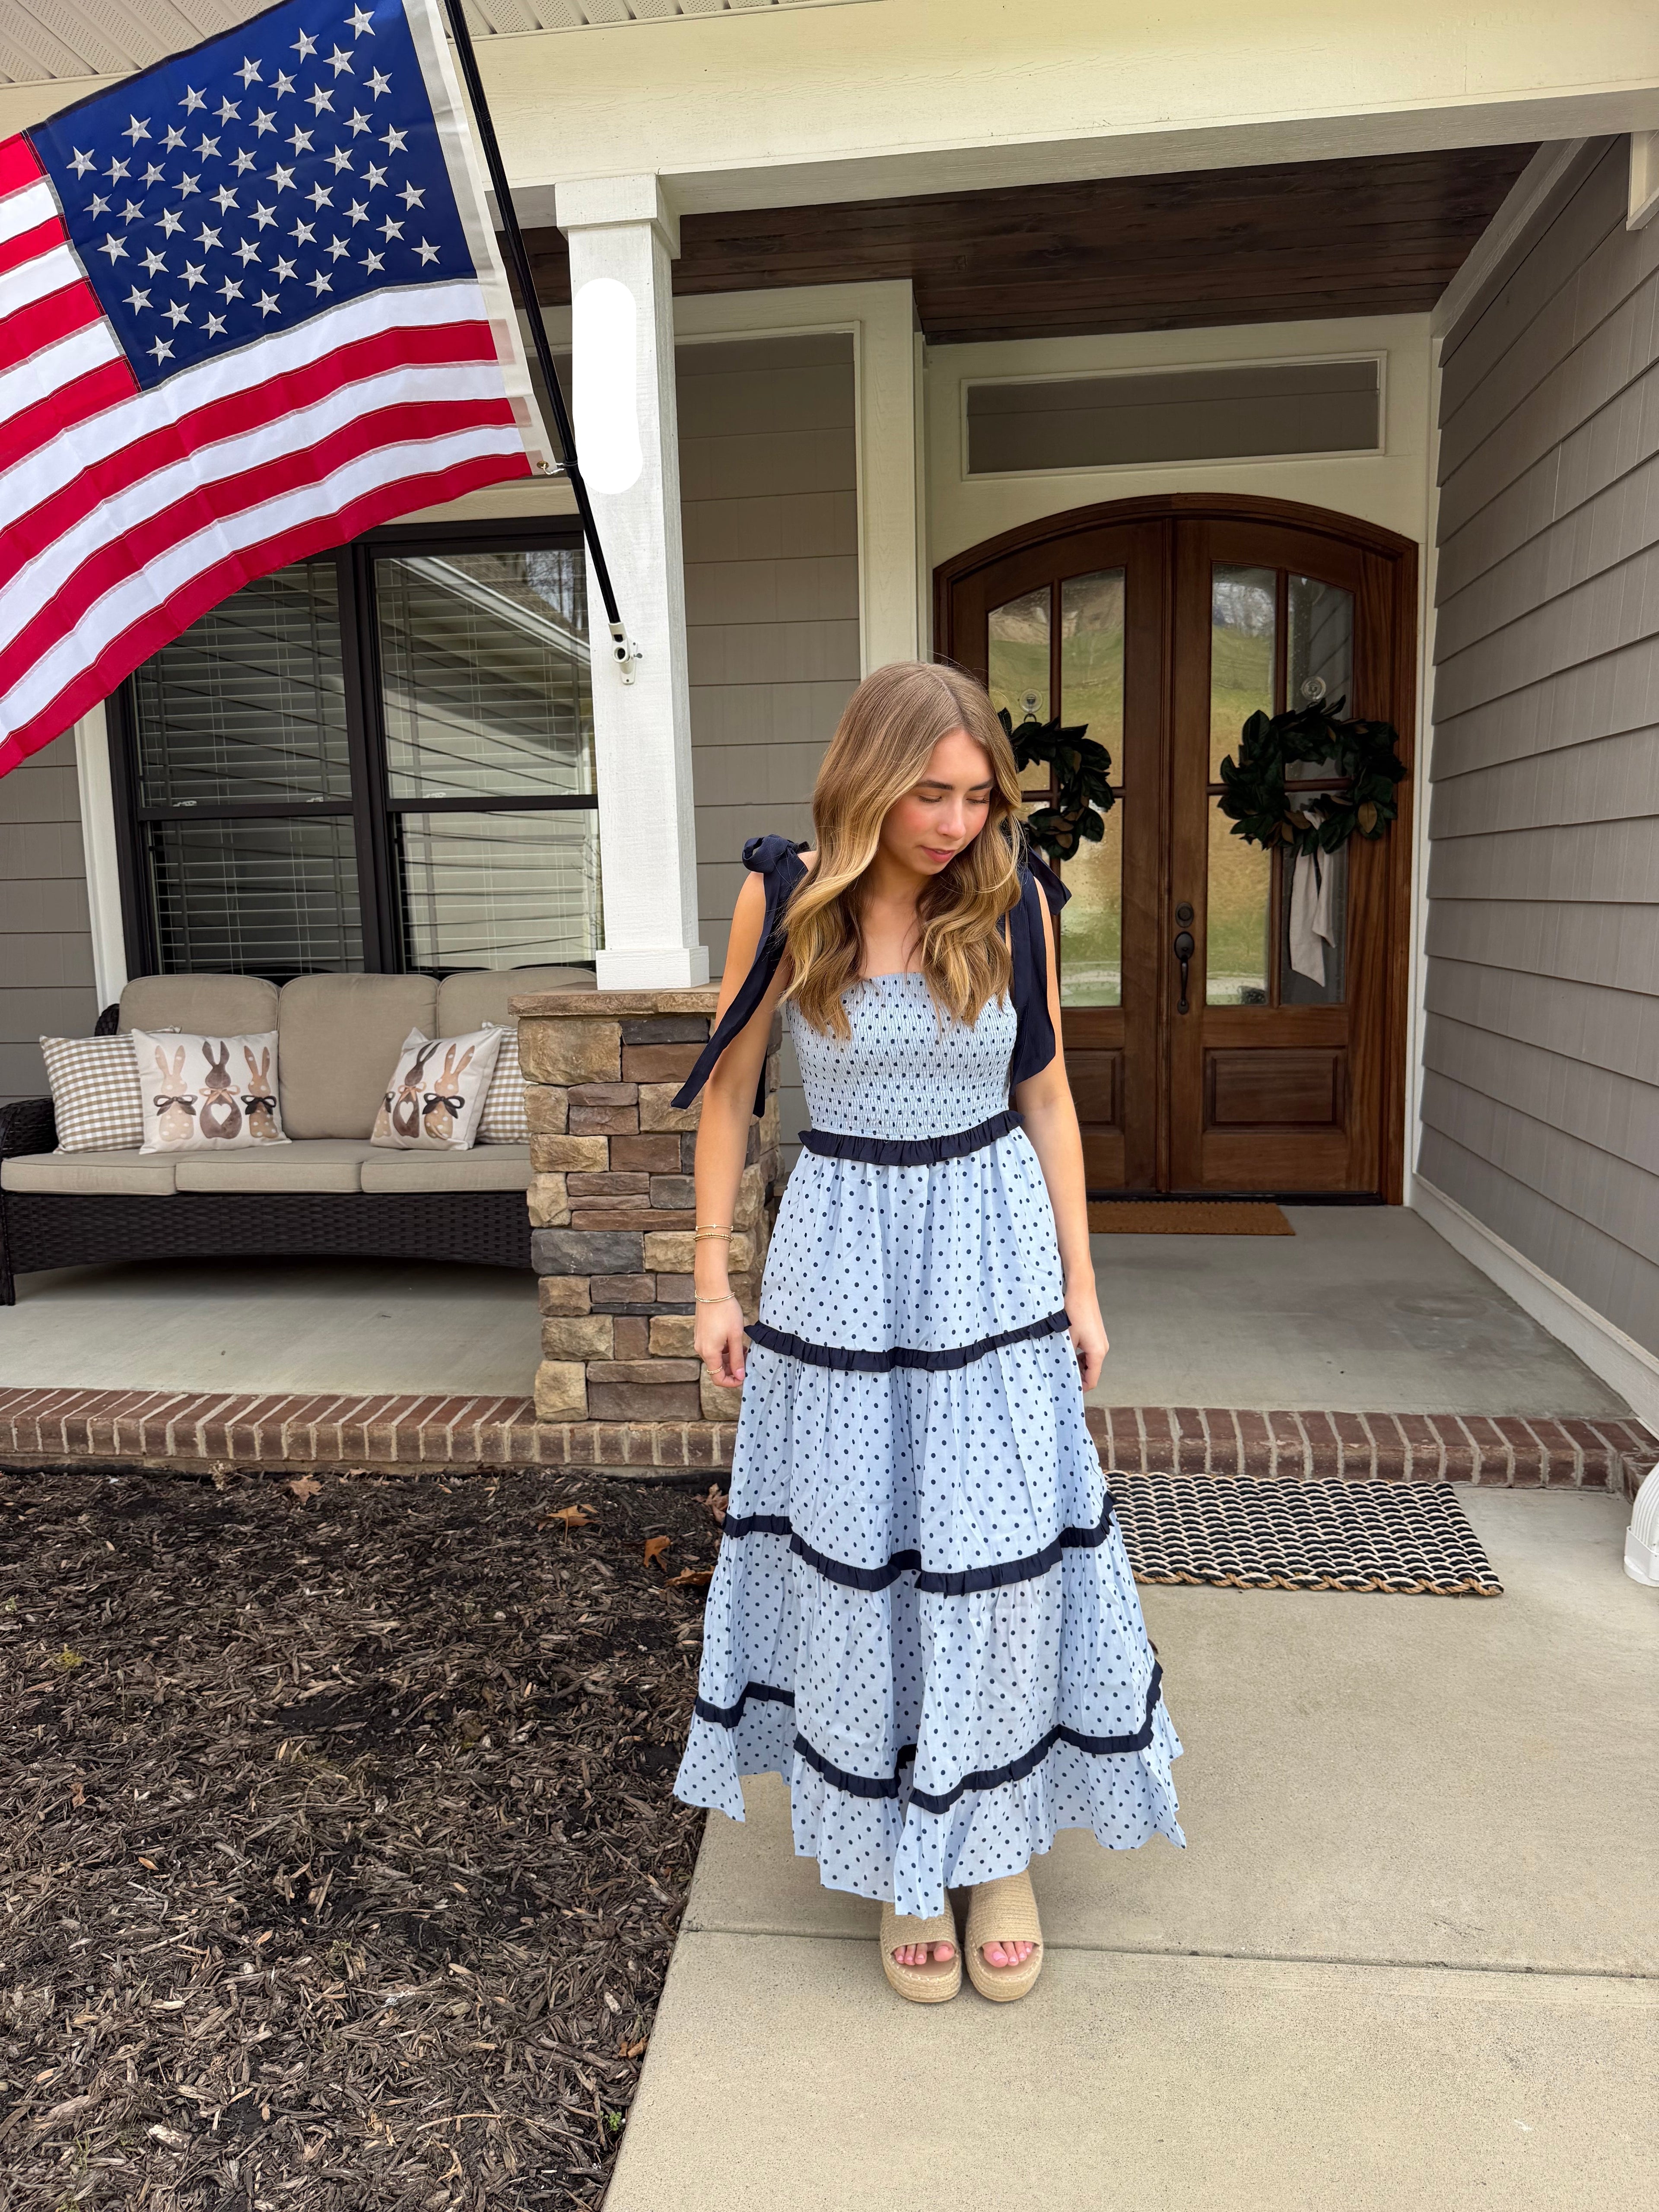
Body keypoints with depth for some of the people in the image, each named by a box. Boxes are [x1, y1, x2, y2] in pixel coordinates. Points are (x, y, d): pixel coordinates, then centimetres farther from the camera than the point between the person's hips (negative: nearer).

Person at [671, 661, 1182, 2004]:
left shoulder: (1012, 898, -4)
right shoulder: (785, 899, -7)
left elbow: (1046, 1096, 3)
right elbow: (730, 1092, 1)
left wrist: (1080, 1283, 3)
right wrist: (714, 1278, 0)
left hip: (995, 1249, 1)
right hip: (845, 1249, 0)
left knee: (1000, 1553, 5)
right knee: (860, 1557, 8)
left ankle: (1000, 1845, 28)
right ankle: (900, 1857, 30)